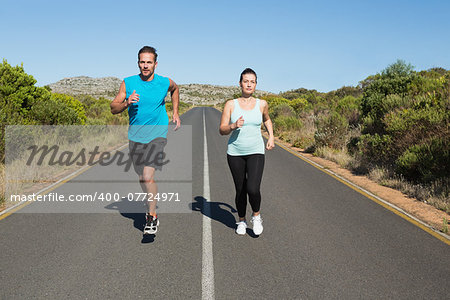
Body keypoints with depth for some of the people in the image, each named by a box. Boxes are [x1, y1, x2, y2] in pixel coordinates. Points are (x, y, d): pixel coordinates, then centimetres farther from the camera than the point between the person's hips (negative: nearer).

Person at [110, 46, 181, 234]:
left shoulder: (164, 83, -3)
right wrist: (127, 103, -22)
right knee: (142, 178, 15)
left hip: (157, 135, -3)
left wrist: (175, 112, 15)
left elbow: (175, 89, 22)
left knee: (147, 176, -17)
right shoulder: (128, 83, -3)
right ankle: (152, 203, 39)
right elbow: (113, 108, -2)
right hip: (135, 137, 3)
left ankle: (152, 216, -2)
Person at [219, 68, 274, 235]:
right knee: (240, 191, 8)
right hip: (235, 153, 0)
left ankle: (256, 216, 14)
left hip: (256, 153, 0)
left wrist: (271, 137, 14)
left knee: (253, 189, -16)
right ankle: (241, 221, 31)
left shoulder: (262, 104, 3)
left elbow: (267, 119, 25)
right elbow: (222, 130, -2)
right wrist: (233, 126, -21)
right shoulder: (231, 105, -1)